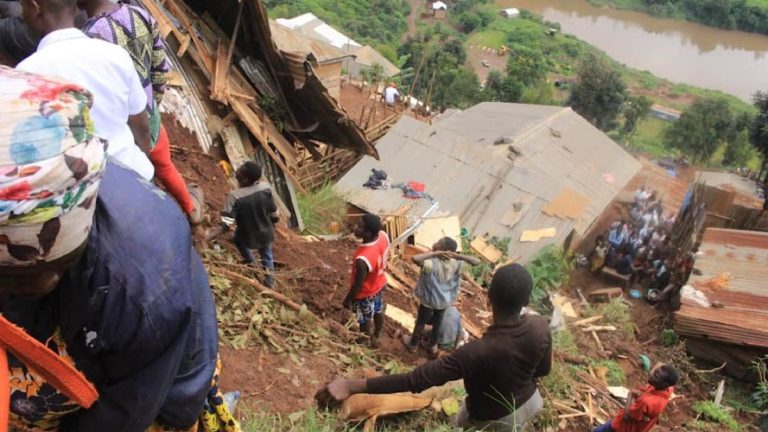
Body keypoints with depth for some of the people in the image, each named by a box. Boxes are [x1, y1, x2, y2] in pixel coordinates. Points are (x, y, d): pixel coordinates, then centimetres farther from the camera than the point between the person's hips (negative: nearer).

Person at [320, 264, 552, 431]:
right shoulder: (540, 326, -27)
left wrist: (351, 386, -43)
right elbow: (543, 369, -7)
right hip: (530, 402, 5)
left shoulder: (477, 352, -45)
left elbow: (415, 380, -45)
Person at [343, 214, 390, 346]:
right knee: (378, 312, 32)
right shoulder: (383, 236, -25)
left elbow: (358, 285, -27)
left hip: (366, 293, -7)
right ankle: (376, 336, 59)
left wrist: (347, 299, -8)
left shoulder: (362, 260, -45)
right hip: (380, 284, 7)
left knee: (365, 321, 23)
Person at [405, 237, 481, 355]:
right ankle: (433, 346, 50)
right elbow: (477, 261, -20)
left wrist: (434, 253, -44)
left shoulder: (432, 264, -37)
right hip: (445, 300, 4)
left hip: (429, 300, -4)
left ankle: (413, 344, 46)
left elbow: (415, 258, -54)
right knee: (437, 322, 29)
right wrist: (458, 256, -32)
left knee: (420, 322, 22)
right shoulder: (456, 263, -23)